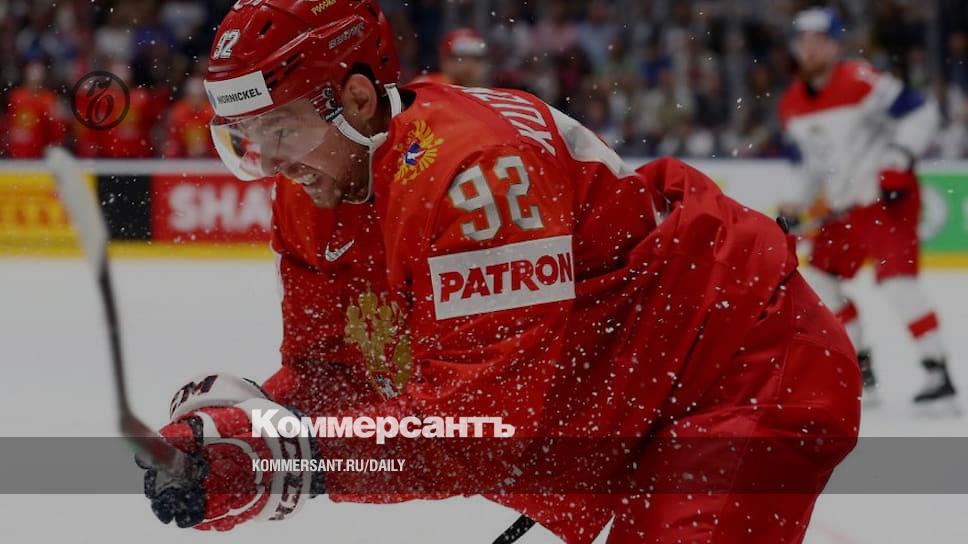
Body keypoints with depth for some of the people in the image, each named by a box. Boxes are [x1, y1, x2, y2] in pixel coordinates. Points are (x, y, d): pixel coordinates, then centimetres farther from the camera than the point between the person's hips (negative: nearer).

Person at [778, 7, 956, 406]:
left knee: (896, 279, -20)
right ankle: (860, 369, 20)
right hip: (842, 206, 9)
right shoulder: (792, 104, 8)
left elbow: (921, 114, -18)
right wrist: (798, 207, 17)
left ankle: (938, 370, -20)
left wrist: (897, 162, -24)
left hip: (887, 198, -9)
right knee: (819, 279, 11)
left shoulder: (861, 82, -17)